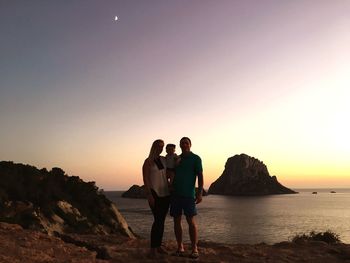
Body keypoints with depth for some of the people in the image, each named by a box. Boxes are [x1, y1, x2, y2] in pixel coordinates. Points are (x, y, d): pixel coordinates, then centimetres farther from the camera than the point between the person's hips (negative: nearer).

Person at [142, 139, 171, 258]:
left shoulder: (164, 160, 9)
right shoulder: (148, 162, -6)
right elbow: (145, 179, -11)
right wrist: (149, 195, -17)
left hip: (165, 193, 6)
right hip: (154, 194, -6)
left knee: (162, 220, 9)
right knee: (158, 220, -11)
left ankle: (159, 246, 18)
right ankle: (153, 248, -3)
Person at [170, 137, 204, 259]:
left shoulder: (196, 158, 0)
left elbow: (200, 176, -6)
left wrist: (200, 193, -15)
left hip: (188, 194, -5)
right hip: (176, 194, 5)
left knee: (191, 221, -4)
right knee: (177, 221, 6)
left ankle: (194, 249, 4)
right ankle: (180, 247, 15)